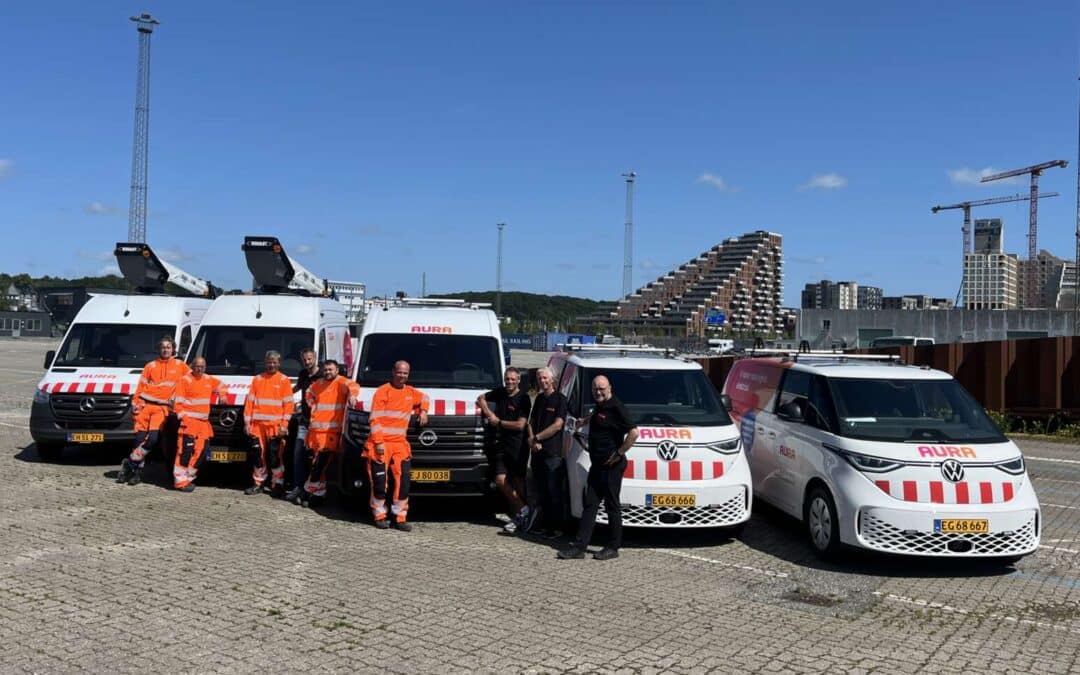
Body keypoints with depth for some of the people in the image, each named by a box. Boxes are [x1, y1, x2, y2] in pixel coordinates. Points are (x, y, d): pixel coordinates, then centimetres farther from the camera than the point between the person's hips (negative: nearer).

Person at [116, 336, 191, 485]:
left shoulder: (180, 365, 11)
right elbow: (141, 386, 9)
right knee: (140, 438, -2)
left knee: (153, 438, -17)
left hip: (162, 407, -1)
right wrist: (135, 403, 0)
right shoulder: (151, 366, 12)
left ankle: (129, 463, -2)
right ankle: (138, 471, 10)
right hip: (145, 405, 1)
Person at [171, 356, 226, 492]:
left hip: (204, 422, 7)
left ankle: (188, 477, 16)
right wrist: (183, 417, -15)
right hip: (189, 421, -7)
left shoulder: (209, 380, 13)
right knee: (186, 451, -13)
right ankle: (181, 481, -12)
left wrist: (221, 394, 12)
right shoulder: (185, 380, -4)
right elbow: (178, 402, -6)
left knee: (201, 451, 6)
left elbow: (221, 385, 32)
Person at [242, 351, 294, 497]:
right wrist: (247, 422, 6)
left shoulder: (284, 380, 3)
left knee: (275, 456, -4)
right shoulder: (257, 379, 13)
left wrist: (284, 424, -9)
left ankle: (277, 485, 4)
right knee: (258, 455, 6)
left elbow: (288, 404, -2)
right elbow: (250, 401, 12)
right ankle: (258, 483, 17)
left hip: (275, 425, -3)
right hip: (257, 424, 3)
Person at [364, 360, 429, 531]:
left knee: (402, 481, -3)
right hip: (381, 444, -4)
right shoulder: (382, 391, -4)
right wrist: (378, 442, -15)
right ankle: (380, 516, 12)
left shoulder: (410, 392, 13)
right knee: (380, 482, -2)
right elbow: (375, 419, -8)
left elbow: (424, 397, 35)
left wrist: (423, 411, 14)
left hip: (400, 444, 4)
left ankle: (400, 518, 3)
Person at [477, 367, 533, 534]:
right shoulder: (499, 393, 11)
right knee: (501, 480, -4)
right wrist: (488, 413, 7)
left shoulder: (523, 398, -6)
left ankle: (519, 515, 3)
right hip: (499, 445, 5)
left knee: (517, 481, -2)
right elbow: (481, 398, 25)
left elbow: (520, 425, -12)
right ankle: (523, 510, 2)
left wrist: (498, 422, -4)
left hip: (517, 446, -5)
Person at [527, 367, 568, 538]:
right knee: (541, 491, 11)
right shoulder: (539, 398, 16)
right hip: (537, 452, 7)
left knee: (554, 492, -4)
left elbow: (557, 425, -13)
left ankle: (556, 527, 1)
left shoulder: (560, 399, -5)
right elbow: (531, 422, 16)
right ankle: (544, 524, 19)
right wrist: (532, 440, -3)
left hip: (553, 453, -7)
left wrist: (536, 438, -10)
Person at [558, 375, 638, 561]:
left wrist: (619, 453, -18)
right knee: (590, 504, 7)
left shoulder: (616, 408, -15)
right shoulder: (600, 406, 12)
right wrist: (586, 420, 24)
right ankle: (579, 546, 8)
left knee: (612, 506, 1)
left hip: (611, 466, -9)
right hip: (597, 464, 9)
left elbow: (634, 433, -22)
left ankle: (613, 548, 12)